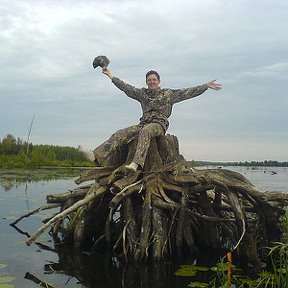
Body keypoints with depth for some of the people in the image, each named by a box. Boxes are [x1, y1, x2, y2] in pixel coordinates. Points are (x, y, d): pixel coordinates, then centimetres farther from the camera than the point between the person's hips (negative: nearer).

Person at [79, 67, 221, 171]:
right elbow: (126, 87, 19)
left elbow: (187, 93, 4)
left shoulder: (168, 94, 9)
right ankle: (97, 156, -32)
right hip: (143, 123, 4)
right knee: (121, 134, -18)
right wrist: (110, 75, 18)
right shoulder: (142, 93, 19)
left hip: (159, 124, -4)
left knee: (145, 131, -39)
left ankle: (137, 163, -57)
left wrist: (206, 86, -3)